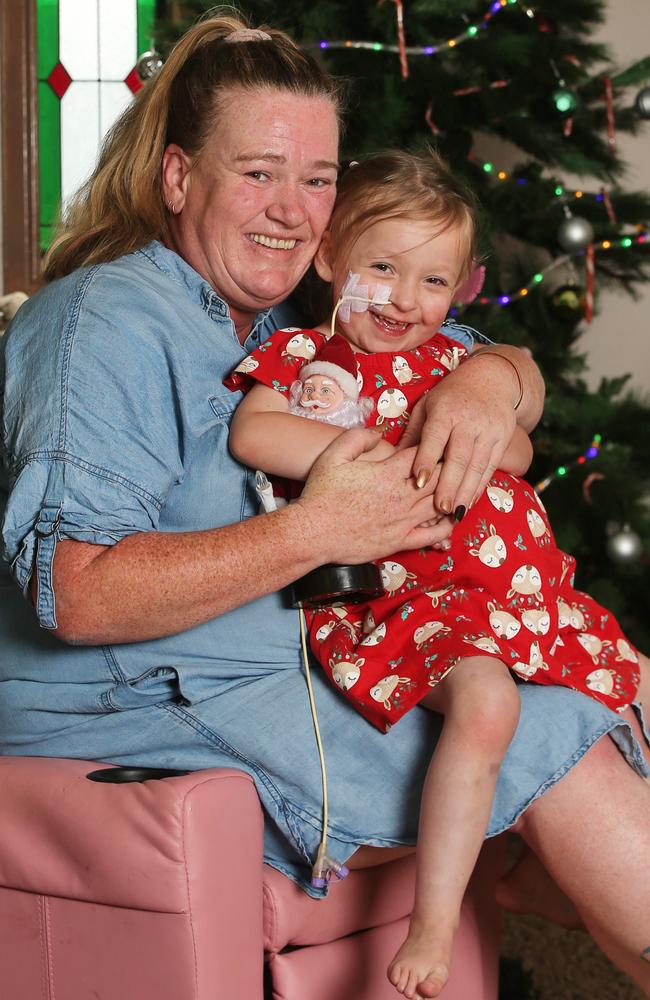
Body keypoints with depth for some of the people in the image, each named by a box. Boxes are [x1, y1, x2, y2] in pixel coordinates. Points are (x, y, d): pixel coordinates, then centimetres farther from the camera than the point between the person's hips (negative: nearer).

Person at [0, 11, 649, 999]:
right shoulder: (111, 321, -14)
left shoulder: (311, 317, 12)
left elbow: (520, 377, 17)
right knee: (556, 746, -16)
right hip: (142, 720, -9)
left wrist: (493, 377, -9)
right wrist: (315, 531, -25)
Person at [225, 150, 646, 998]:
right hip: (414, 595, -8)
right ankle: (433, 930, -29)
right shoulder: (303, 355, 1)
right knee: (485, 704, -34)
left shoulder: (450, 362, 18)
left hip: (521, 579, 8)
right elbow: (251, 433, -20)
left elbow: (517, 453, 24)